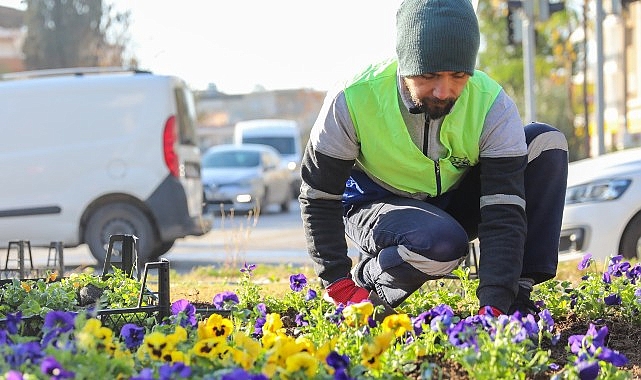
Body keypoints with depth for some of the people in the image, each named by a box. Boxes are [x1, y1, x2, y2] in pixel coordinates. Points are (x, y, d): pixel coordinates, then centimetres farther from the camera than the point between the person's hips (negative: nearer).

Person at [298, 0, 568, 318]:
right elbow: (318, 197, -16)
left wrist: (493, 305, -37)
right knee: (442, 244, -39)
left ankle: (519, 292, -14)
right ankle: (366, 280, -6)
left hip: (453, 202, 4)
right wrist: (339, 285, -21)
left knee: (546, 141, -17)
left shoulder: (493, 106, -23)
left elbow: (504, 212, -27)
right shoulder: (353, 100, -27)